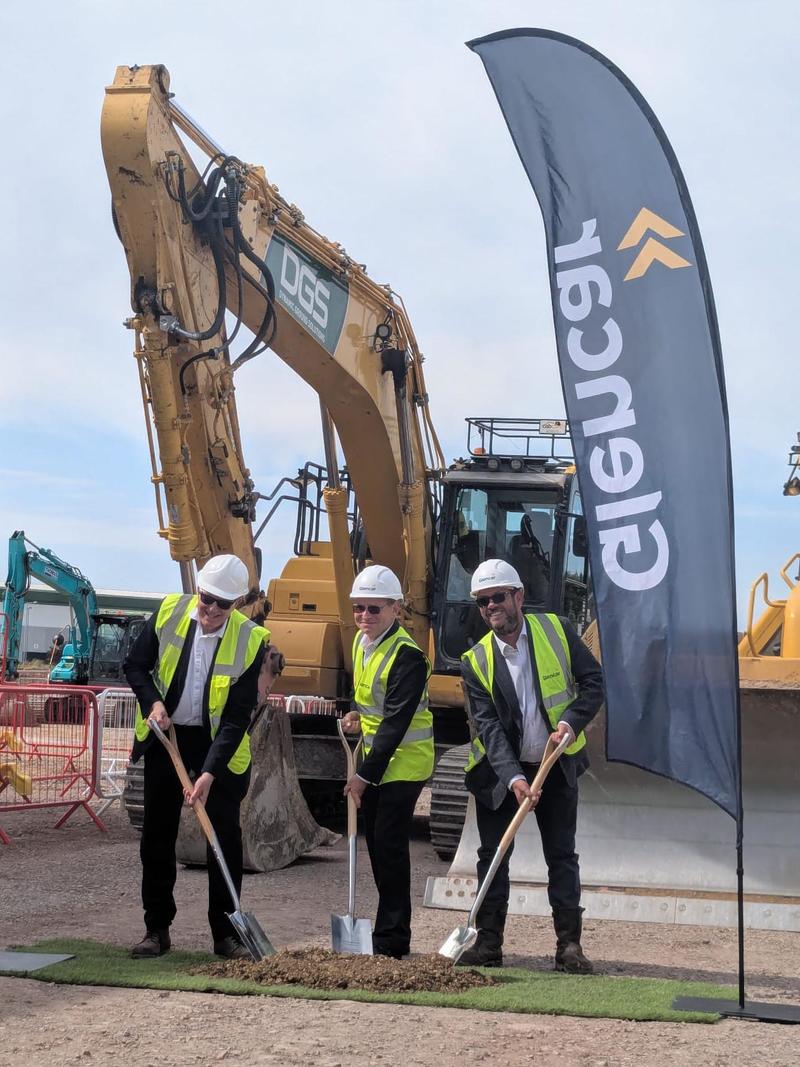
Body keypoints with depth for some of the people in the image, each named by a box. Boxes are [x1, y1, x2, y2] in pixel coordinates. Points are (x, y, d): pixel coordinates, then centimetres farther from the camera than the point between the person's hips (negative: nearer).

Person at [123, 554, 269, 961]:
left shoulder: (250, 640, -19)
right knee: (157, 835, 6)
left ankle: (226, 933, 9)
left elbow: (237, 718, -19)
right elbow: (134, 666, 3)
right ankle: (156, 929, 16)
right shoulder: (168, 611, -12)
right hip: (165, 733, 2)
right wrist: (153, 702, -16)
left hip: (219, 743, -2)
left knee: (226, 836, -2)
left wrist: (209, 773, -26)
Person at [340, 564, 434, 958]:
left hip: (404, 762, -9)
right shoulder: (361, 641, 6)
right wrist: (358, 715, 2)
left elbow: (396, 723, -24)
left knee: (389, 845, -10)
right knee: (376, 843, 12)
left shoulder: (406, 655, -22)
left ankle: (392, 939, -3)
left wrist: (365, 774, -24)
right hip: (374, 757, 9)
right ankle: (389, 932, 23)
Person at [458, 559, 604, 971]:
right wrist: (513, 777, -28)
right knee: (492, 855, 3)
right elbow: (487, 725, -16)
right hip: (500, 772, 0)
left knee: (562, 856, 5)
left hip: (557, 767, 0)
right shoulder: (475, 661, -8)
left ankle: (569, 944, 10)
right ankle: (489, 941, 12)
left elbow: (593, 681, -1)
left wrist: (571, 721, -19)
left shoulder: (557, 629, -5)